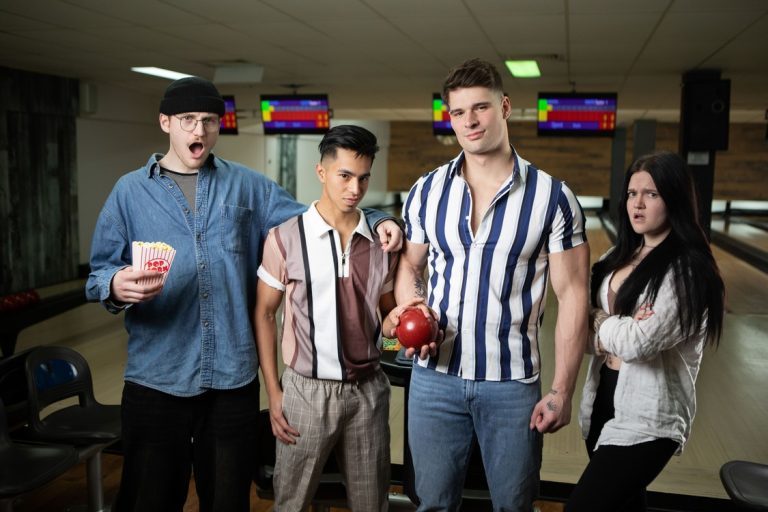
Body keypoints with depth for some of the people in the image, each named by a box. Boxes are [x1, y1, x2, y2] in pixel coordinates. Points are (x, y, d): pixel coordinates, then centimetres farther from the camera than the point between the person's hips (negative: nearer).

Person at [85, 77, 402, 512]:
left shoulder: (246, 186, 8)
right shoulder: (131, 191, 5)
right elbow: (99, 273, 3)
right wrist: (116, 286, -20)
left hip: (233, 377, 1)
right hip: (156, 377, -1)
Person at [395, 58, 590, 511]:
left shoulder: (554, 197, -8)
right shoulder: (427, 191, 0)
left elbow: (573, 295, -7)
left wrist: (562, 391, -10)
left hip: (513, 384, -2)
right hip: (435, 378, 2)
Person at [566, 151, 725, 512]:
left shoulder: (687, 269, -16)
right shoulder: (622, 254, 8)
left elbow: (637, 342, -24)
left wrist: (603, 322, -5)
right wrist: (619, 326, -15)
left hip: (647, 418, -8)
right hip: (604, 398, 8)